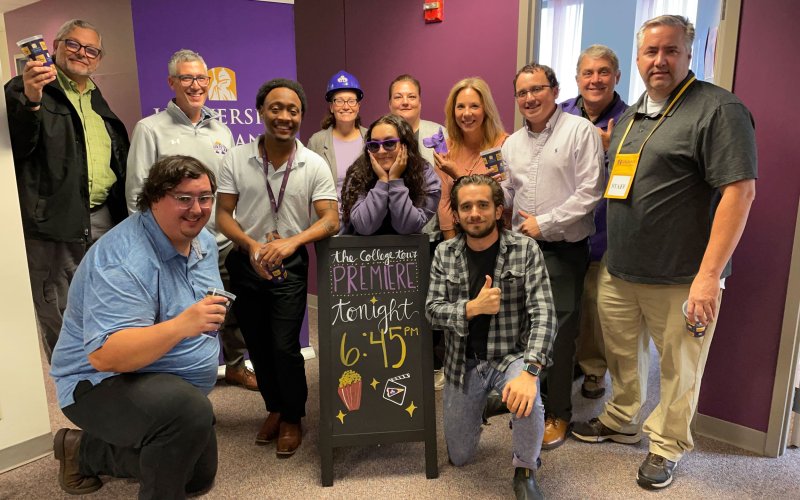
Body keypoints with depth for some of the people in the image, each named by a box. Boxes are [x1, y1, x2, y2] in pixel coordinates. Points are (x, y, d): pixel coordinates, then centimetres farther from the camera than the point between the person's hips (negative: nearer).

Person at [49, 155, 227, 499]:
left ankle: (84, 451, 35)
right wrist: (183, 325, -48)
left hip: (171, 384, 9)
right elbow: (104, 355, -38)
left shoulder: (203, 242, -2)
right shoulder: (124, 261, -29)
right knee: (190, 411, -39)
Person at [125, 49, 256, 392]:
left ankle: (235, 366, 37)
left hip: (224, 244, 5)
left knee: (234, 312, 16)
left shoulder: (221, 130, 12)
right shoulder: (150, 129, -3)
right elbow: (137, 193, -5)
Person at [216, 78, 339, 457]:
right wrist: (251, 245, -21)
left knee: (284, 346, -7)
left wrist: (292, 241, -30)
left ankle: (292, 419, 17)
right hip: (245, 262, 3)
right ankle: (274, 409, 36)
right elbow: (223, 214, -3)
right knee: (257, 345, 13)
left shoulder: (315, 166, -7)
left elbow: (330, 220, -13)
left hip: (290, 265, -2)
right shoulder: (235, 159, -4)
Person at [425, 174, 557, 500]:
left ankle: (525, 472, -6)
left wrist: (529, 371, -34)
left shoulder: (525, 250, -12)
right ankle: (479, 407, 44)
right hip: (462, 362, 3)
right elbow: (432, 311, -7)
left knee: (526, 399, -37)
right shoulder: (444, 253, -3)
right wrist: (472, 307, -26)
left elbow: (543, 314, -20)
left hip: (511, 354, -2)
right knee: (459, 457, 12)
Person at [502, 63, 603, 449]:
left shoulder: (580, 131, -5)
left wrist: (544, 223, -15)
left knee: (557, 335, 0)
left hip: (563, 252, -5)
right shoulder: (512, 143, 15)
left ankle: (557, 413, 18)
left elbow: (589, 192, -12)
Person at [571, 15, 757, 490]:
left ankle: (667, 446, 29)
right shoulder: (630, 115, 15)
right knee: (622, 355, 18)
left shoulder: (719, 110, -9)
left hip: (681, 279, -6)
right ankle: (621, 421, 40)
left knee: (679, 369, 9)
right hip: (618, 271, 7)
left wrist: (709, 274, -21)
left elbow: (740, 191, -17)